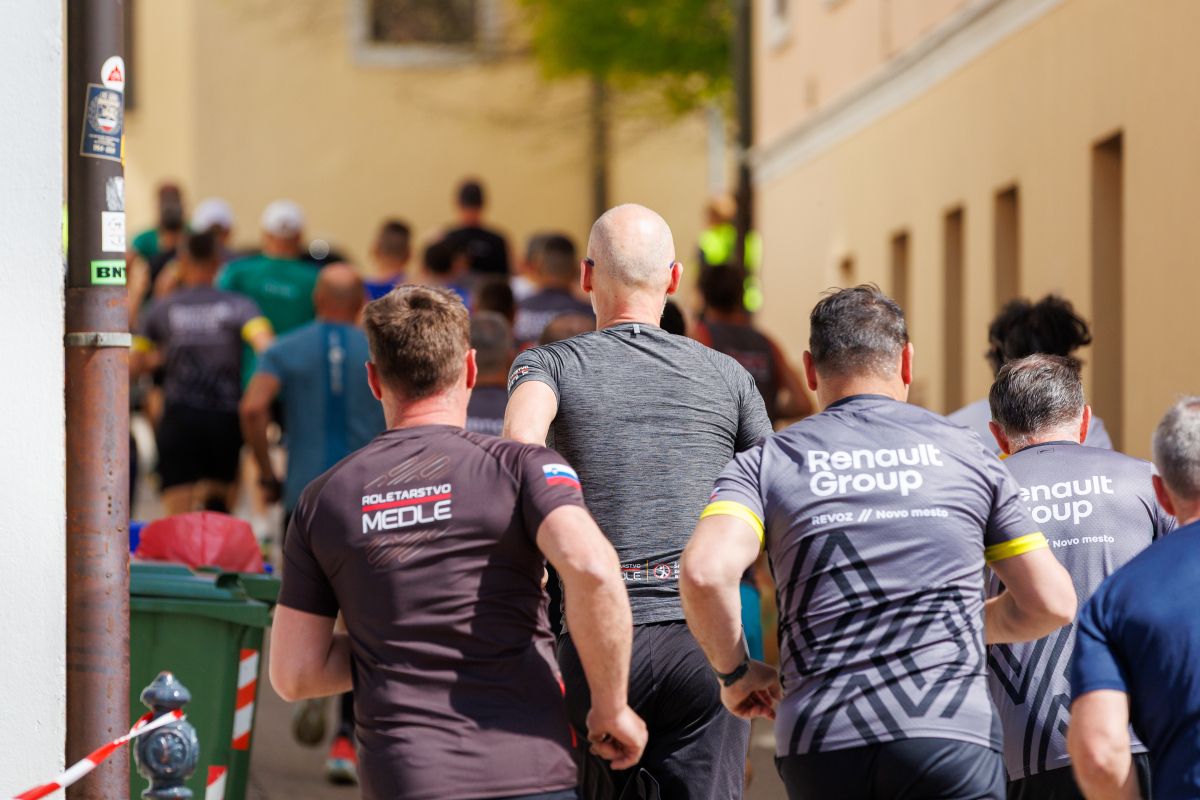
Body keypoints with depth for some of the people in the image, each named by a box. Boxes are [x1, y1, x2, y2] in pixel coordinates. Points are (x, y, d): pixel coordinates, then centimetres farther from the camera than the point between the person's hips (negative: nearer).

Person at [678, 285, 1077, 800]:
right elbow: (1052, 602, 12)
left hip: (819, 743, 2)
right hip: (950, 737, -2)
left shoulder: (765, 464, 9)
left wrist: (734, 671, 7)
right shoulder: (967, 454, 12)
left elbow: (705, 572, -11)